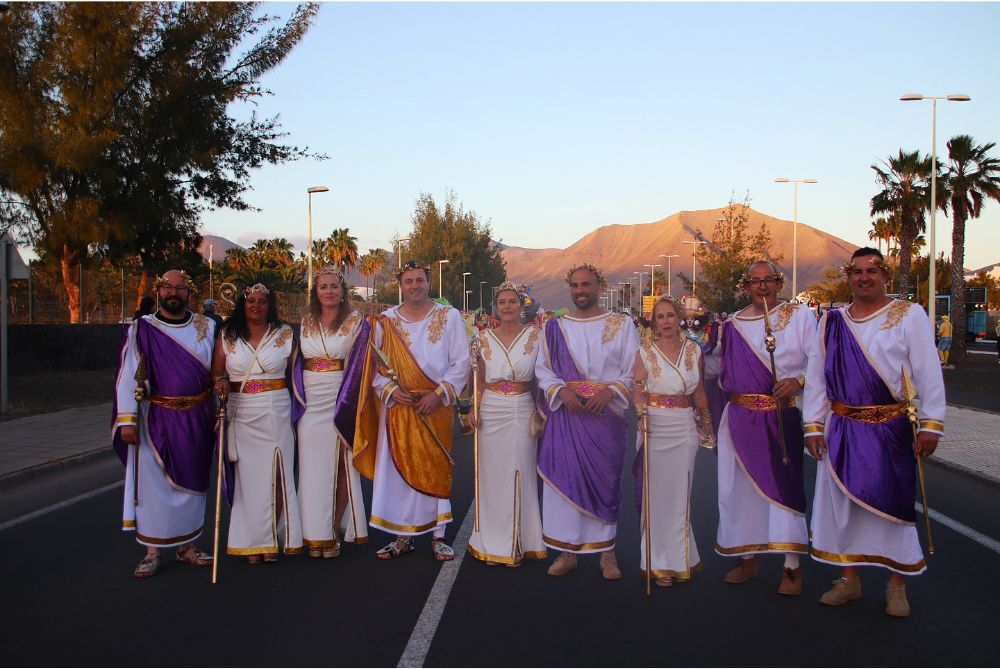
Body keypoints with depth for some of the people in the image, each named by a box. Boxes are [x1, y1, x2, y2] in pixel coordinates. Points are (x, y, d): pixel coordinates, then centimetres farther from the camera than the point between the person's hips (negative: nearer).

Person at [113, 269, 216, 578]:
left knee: (191, 483, 11)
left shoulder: (206, 327, 5)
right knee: (154, 485, 2)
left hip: (197, 421, 3)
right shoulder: (141, 330, -3)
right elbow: (129, 376, -7)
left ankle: (187, 546, 24)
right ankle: (152, 552, 13)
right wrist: (127, 420, -14)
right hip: (157, 421, -3)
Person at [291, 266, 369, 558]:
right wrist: (298, 398, 2)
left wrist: (347, 403, -13)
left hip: (340, 401, -3)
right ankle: (315, 534, 12)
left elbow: (359, 364, -5)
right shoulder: (306, 324, 10)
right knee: (312, 465, 5)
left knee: (340, 465, 1)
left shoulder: (356, 322, -1)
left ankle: (334, 530, 9)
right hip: (310, 404, 3)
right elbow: (296, 362, 13)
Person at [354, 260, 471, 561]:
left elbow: (461, 362, -2)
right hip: (398, 406, 1)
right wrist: (390, 390, -11)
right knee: (397, 468, 2)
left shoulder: (449, 317, 2)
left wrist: (439, 393, -12)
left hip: (435, 407, -1)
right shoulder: (386, 321, 5)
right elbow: (376, 365, 7)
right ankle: (403, 536, 12)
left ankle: (437, 535, 12)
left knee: (435, 469, 3)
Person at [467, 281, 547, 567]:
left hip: (523, 411, -1)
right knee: (493, 474, 5)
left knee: (521, 473, 4)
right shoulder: (485, 338, 5)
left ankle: (520, 542, 17)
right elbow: (480, 380, 9)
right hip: (492, 412, 1)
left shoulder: (535, 336, 1)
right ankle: (493, 542, 18)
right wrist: (474, 410, -3)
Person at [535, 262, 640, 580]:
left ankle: (607, 552, 16)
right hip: (565, 414, 1)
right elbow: (542, 369, 7)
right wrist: (561, 390, -12)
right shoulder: (555, 327, 8)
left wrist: (610, 391, -14)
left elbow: (633, 370, 2)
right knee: (564, 479, 1)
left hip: (606, 414, -1)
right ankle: (568, 551, 12)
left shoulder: (622, 324, 4)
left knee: (606, 479, 4)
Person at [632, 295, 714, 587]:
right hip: (654, 426, -2)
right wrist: (641, 412, -22)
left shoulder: (694, 350, 6)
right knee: (656, 494, 2)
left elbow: (699, 392, 14)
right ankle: (659, 562, 12)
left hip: (684, 428, 2)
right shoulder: (645, 352, -1)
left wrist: (707, 427, 15)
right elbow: (638, 393, -2)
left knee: (680, 494, 7)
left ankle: (679, 557, 22)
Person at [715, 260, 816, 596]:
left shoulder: (799, 315, 1)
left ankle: (792, 566, 7)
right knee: (741, 486, 7)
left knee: (783, 485, -4)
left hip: (782, 418, -4)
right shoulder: (732, 324, 11)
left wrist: (798, 381, -20)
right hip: (741, 419, 4)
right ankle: (747, 558, 22)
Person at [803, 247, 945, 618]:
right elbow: (816, 376, 6)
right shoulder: (831, 322, 6)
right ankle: (849, 579, 23)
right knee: (841, 500, 8)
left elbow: (928, 373, -6)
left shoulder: (910, 315, -2)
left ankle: (897, 584, 19)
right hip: (842, 430, 3)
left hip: (891, 430, -3)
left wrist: (931, 423, -12)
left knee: (893, 501, 4)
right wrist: (813, 425, 1)